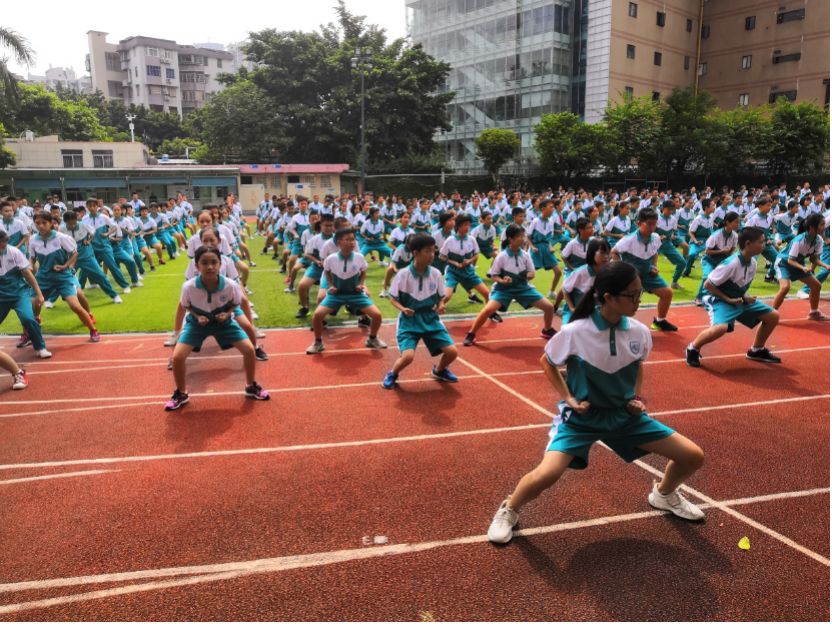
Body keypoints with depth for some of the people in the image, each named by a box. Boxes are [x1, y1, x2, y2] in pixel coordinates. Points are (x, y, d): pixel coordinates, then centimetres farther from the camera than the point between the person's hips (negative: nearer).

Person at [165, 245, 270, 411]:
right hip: (197, 322, 0)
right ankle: (181, 394, 14)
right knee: (178, 356, -15)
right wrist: (197, 316, -22)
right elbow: (186, 306, -4)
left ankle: (251, 387, 16)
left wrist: (227, 313, -22)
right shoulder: (188, 287, -27)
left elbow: (236, 303, -4)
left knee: (249, 349, -12)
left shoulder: (231, 285, -27)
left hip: (223, 321, 0)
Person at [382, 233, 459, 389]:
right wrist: (403, 309, -22)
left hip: (431, 319, 4)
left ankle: (439, 371, 28)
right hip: (409, 320, -4)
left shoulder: (436, 273, -4)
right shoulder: (403, 274, -14)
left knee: (452, 352, -6)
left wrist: (441, 305, -13)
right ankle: (392, 374, 9)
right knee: (408, 356, -25)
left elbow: (441, 297, 9)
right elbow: (393, 299, -3)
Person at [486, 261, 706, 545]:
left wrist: (636, 397, -1)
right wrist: (569, 398, -11)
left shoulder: (640, 332, -10)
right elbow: (547, 363, -2)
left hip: (625, 415, 5)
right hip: (581, 415, -4)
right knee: (546, 474, -28)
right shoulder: (574, 332, -22)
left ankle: (664, 495, 38)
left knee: (693, 456, 3)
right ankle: (509, 511, 5)